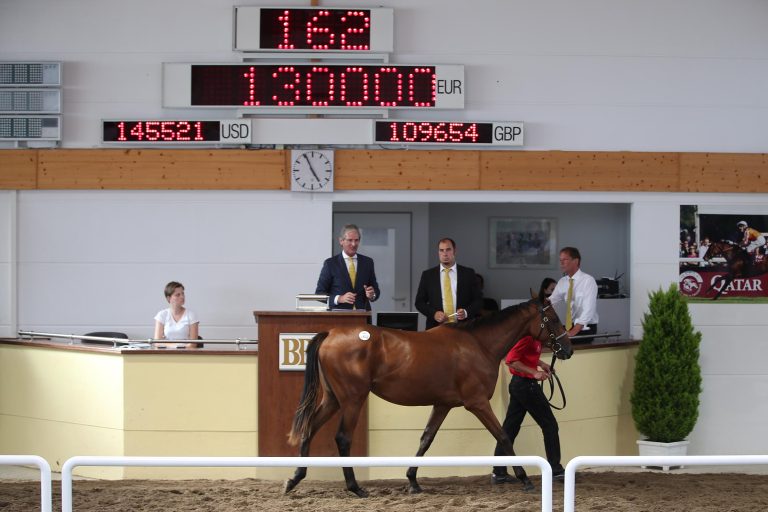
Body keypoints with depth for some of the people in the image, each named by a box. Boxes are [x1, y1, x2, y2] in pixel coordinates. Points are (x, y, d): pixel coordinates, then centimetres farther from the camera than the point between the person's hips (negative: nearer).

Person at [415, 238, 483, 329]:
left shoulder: (469, 273, 6)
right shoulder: (427, 275, 8)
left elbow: (478, 300, 7)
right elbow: (419, 302, 9)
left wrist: (466, 312, -11)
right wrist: (434, 314, -8)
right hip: (436, 327, 0)